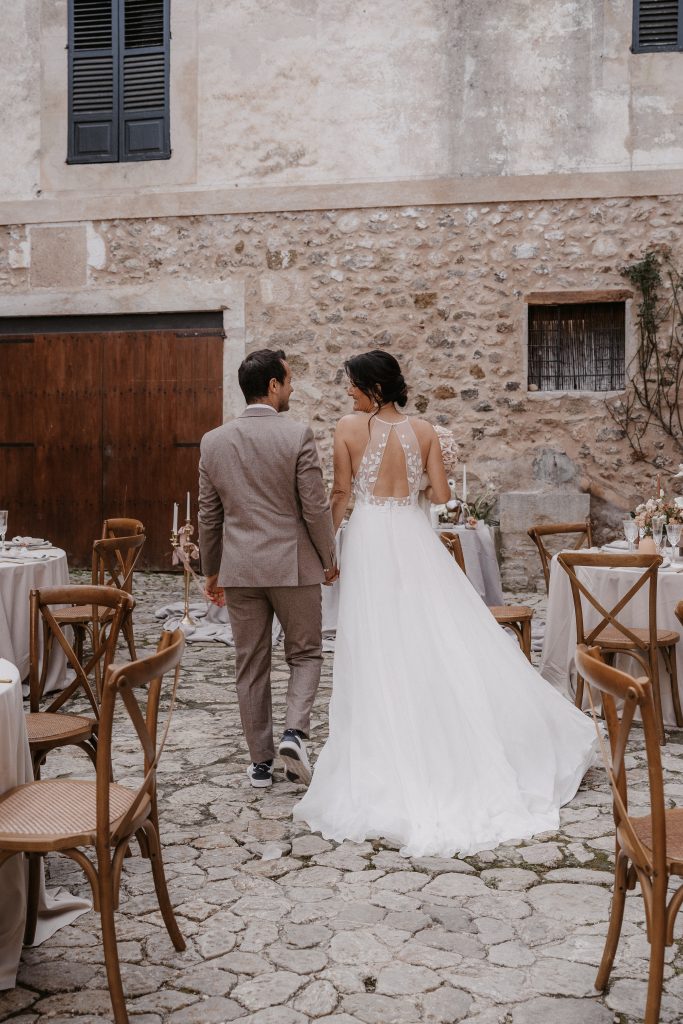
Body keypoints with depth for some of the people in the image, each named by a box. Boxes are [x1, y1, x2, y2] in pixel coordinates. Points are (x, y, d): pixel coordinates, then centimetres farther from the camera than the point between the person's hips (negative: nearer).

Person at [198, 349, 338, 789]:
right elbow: (316, 507, -10)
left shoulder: (213, 441, 2)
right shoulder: (298, 434, -11)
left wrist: (211, 571, 18)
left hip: (239, 568, 3)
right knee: (305, 654, 14)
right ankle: (295, 731, -6)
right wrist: (329, 560, 5)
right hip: (293, 564, -3)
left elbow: (209, 515, 8)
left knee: (251, 666, 11)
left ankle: (261, 762, 17)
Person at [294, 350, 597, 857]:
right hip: (414, 537, 3)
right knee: (443, 641, 9)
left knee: (380, 651, 3)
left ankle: (389, 759, 11)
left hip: (370, 541, -2)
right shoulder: (424, 430, 3)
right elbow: (441, 494, 3)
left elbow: (342, 494, -2)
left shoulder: (349, 427, -5)